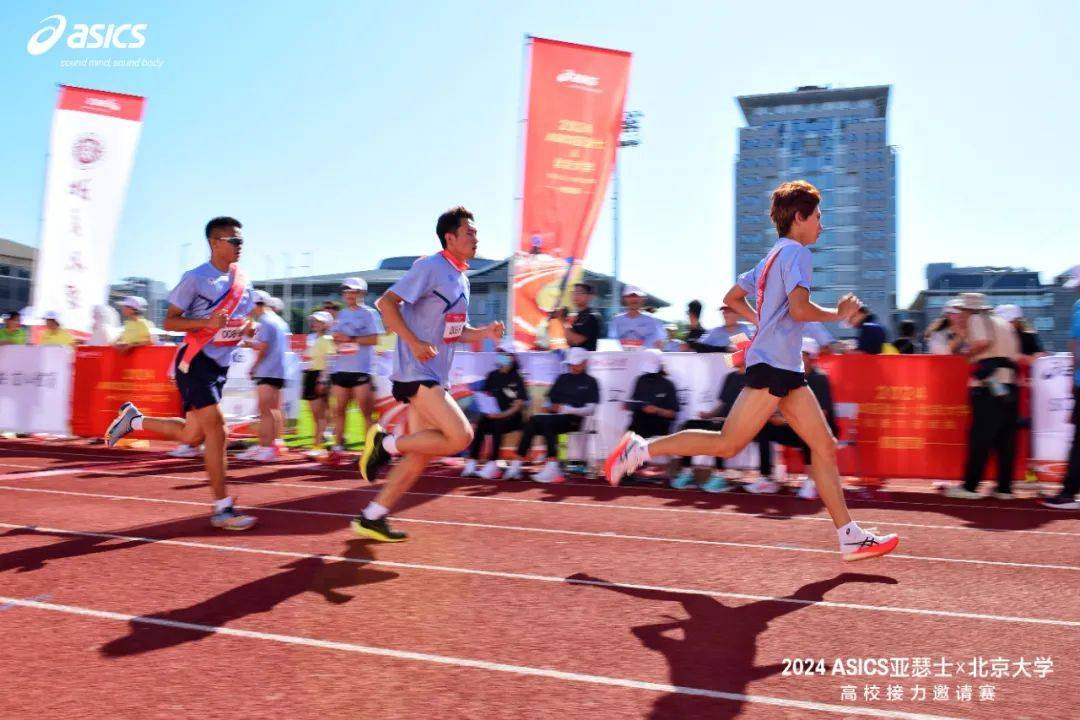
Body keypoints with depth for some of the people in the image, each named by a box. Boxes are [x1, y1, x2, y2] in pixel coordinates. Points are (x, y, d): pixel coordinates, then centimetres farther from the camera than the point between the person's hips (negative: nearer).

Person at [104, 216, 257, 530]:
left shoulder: (243, 281, 9)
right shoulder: (196, 278, -11)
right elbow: (169, 321, -9)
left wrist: (247, 330, -1)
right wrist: (207, 323, -24)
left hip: (220, 365, 7)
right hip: (195, 362, -7)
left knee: (193, 436, 12)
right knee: (216, 428, -13)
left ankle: (133, 419, 35)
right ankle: (223, 509, -5)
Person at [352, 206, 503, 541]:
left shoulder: (462, 278, 17)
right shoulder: (430, 267, -10)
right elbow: (386, 302, -15)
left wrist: (485, 332, 6)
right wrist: (414, 342, -23)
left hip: (435, 377, 9)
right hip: (415, 372, -9)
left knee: (420, 455, 8)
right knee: (461, 436, -19)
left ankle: (372, 518, 18)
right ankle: (385, 443, -1)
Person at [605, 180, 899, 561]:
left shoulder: (773, 257, 21)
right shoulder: (795, 252, -7)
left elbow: (731, 297, 26)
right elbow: (799, 309, -20)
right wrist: (837, 314, -4)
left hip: (787, 370, 10)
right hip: (772, 364, -10)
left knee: (825, 447, 6)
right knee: (726, 444, -8)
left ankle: (850, 537, 10)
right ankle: (640, 448, 0)